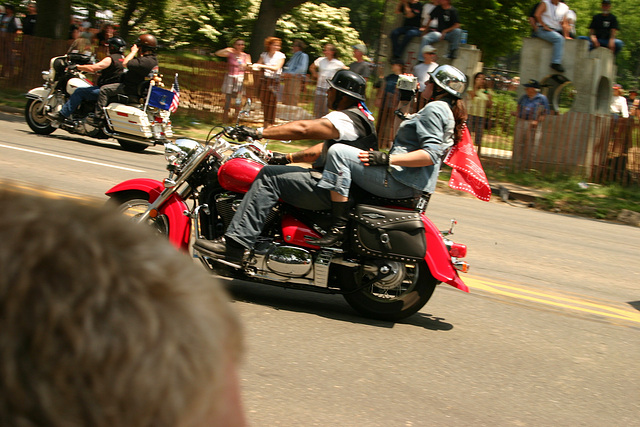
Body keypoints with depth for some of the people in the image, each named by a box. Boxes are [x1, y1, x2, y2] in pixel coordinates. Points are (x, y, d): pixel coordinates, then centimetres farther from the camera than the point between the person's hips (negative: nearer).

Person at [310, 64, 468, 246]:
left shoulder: (434, 108, -11)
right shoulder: (448, 111, 20)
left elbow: (431, 154, -22)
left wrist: (387, 159, -26)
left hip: (402, 182, -12)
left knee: (338, 152, -19)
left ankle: (339, 228, -24)